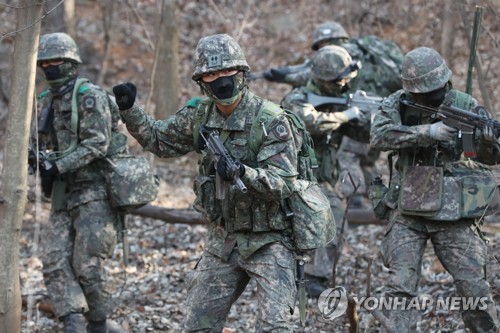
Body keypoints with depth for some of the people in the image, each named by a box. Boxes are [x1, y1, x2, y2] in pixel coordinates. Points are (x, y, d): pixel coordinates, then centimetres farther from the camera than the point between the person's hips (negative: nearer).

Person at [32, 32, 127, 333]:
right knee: (55, 264, -6)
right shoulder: (45, 103, 15)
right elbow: (41, 143, 21)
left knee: (88, 266, -8)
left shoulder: (91, 97, -8)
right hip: (63, 196, 7)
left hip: (94, 194, -7)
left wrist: (59, 165, -22)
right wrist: (42, 160, -3)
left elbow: (97, 144, -16)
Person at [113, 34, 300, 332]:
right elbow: (158, 139, 17)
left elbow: (283, 183, -23)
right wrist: (129, 110, 2)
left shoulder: (270, 120, -17)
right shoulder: (200, 116, 1)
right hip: (223, 239, 6)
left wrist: (242, 172, -40)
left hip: (268, 240, -6)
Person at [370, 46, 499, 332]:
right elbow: (380, 136, -19)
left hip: (456, 213, 0)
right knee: (401, 286, -6)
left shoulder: (466, 105, -2)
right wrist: (428, 132, -29)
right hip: (407, 212, 0)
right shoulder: (398, 104, -1)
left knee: (474, 287, 0)